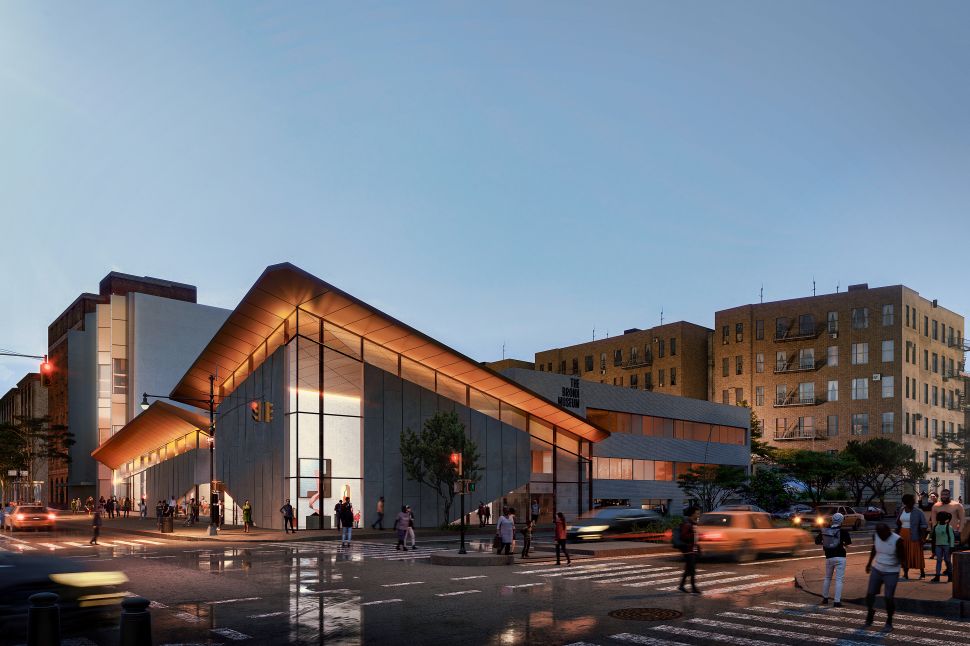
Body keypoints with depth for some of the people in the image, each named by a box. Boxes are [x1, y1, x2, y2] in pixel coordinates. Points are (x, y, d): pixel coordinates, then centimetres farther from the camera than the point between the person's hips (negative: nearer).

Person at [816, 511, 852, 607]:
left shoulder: (825, 530, 3)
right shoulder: (843, 531, -8)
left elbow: (817, 541, 7)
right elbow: (849, 542, -17)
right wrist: (843, 543, 3)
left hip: (829, 557, 4)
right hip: (840, 557, -4)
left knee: (827, 578, 20)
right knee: (839, 579, -1)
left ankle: (825, 598, 26)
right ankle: (837, 601, -5)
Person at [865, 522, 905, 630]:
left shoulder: (897, 540, -20)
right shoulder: (876, 536, -6)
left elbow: (903, 559, -13)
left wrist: (899, 557, -34)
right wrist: (869, 563, 22)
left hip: (891, 573, -4)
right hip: (876, 570, 4)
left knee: (889, 597, -5)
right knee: (870, 594, 3)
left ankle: (889, 622, 14)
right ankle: (870, 611, 30)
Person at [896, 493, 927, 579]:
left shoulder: (917, 512, -5)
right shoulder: (902, 510, 9)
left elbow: (923, 525, -8)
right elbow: (898, 524, 15)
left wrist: (923, 537, -14)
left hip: (914, 536, -4)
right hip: (903, 535, 5)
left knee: (917, 554, -1)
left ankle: (922, 572, 15)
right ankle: (905, 574, 10)